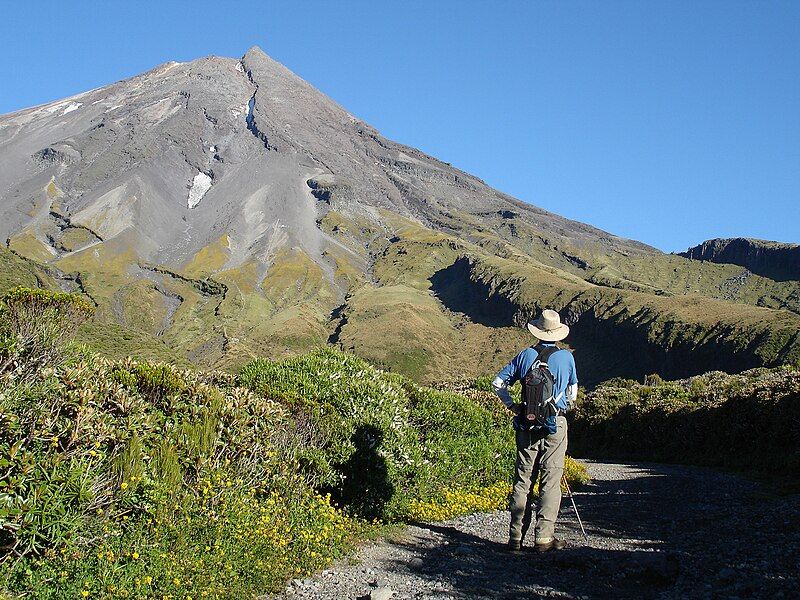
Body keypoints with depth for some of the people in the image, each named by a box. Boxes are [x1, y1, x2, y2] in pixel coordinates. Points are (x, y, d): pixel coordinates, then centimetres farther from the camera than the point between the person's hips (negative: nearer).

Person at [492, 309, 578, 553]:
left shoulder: (526, 355, 1)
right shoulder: (566, 357, -1)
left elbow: (498, 383, 1)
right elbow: (572, 393, 11)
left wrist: (512, 405, 7)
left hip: (527, 425, 2)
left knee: (523, 480, 7)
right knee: (550, 480, 3)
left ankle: (516, 537, 8)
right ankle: (544, 537, 2)